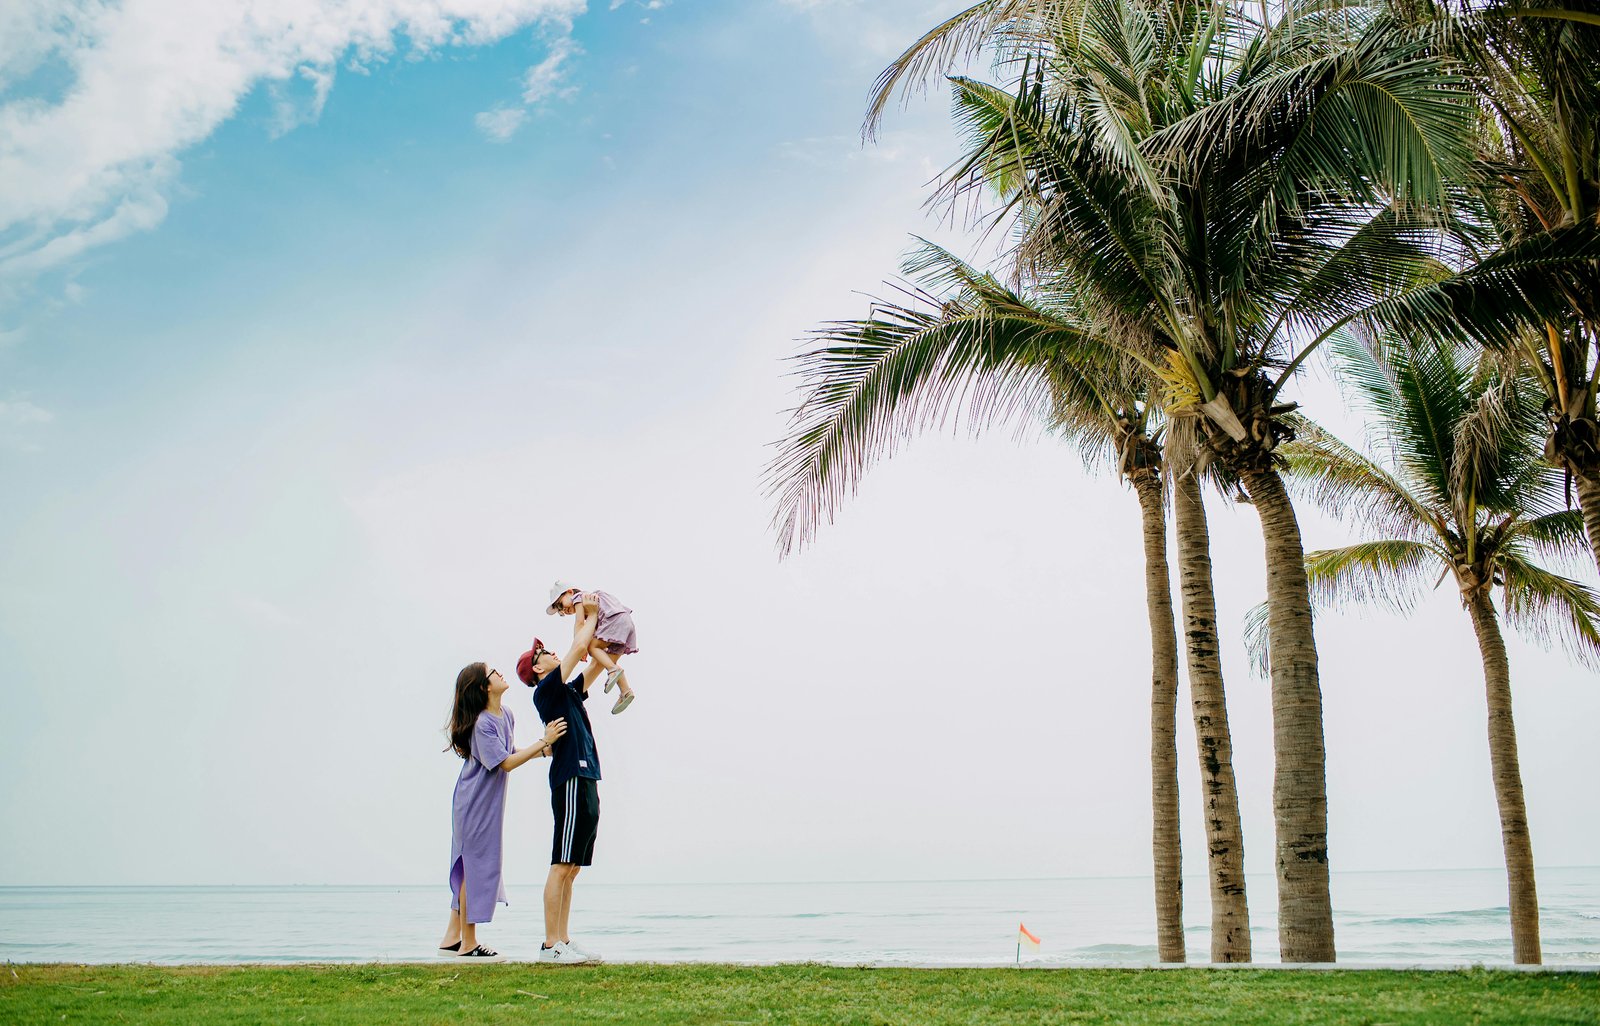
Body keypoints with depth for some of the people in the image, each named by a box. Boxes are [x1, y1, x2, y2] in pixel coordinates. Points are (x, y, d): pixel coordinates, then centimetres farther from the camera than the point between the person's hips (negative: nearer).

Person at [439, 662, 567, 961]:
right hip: (475, 804, -9)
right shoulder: (481, 724, -21)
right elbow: (506, 763, -22)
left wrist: (543, 751, 3)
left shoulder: (505, 715, 6)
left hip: (489, 804, 9)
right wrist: (544, 741, -24)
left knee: (469, 868, 14)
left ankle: (453, 937, 24)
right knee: (475, 868, -1)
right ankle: (468, 944, 9)